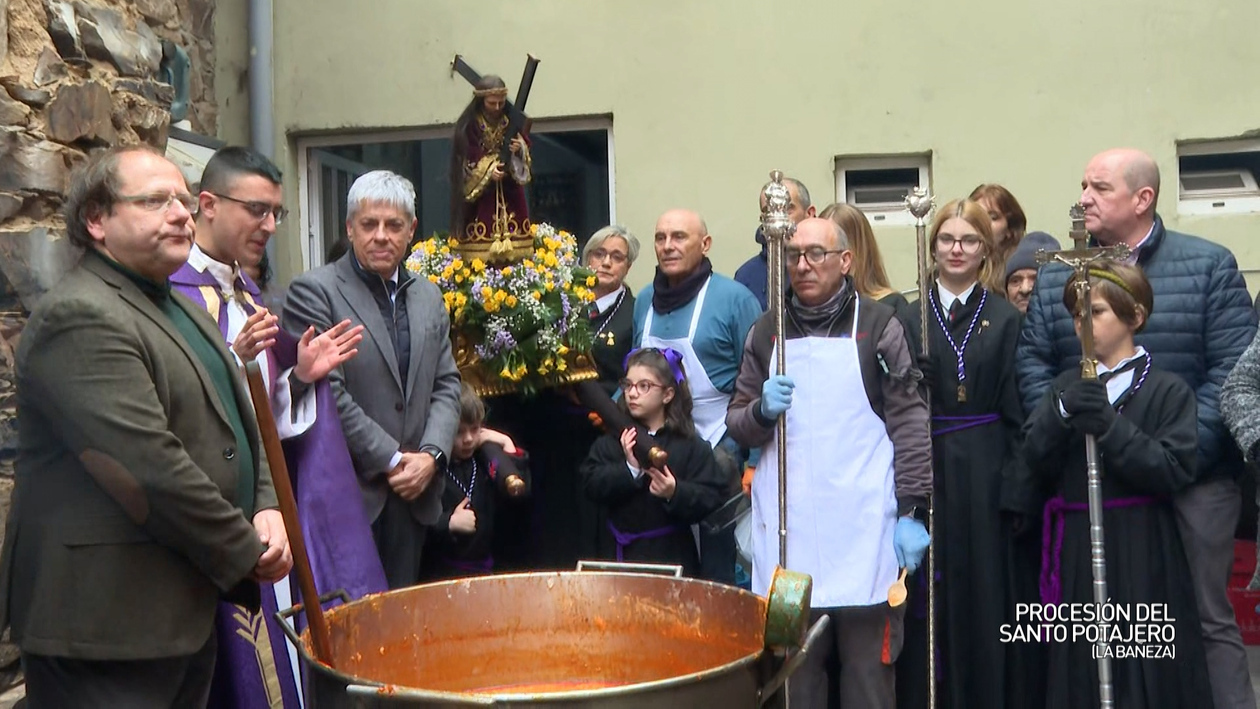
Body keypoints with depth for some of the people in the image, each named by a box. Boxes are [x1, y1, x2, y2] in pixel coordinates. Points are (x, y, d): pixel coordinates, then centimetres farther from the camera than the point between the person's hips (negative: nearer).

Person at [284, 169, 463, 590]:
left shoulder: (428, 296, 13)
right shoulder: (314, 291, -6)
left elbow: (446, 385, 12)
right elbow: (327, 393, -13)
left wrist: (431, 454, -4)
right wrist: (392, 459, -11)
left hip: (414, 492, 6)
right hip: (349, 491, -5)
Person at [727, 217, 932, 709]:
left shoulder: (877, 325, 3)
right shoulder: (767, 331, 11)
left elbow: (910, 423, 1)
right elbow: (737, 423, 12)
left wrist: (912, 512, -5)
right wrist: (763, 410, -10)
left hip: (865, 529, -2)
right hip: (788, 528, 2)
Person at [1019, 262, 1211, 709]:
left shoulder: (1168, 390, -2)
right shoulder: (1067, 385, 10)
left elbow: (1174, 472, -12)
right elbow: (1036, 466, 2)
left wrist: (1112, 427, -20)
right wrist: (1062, 416, -13)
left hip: (1140, 551, -3)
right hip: (1076, 548, 4)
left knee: (1145, 670, 3)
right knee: (1079, 667, 9)